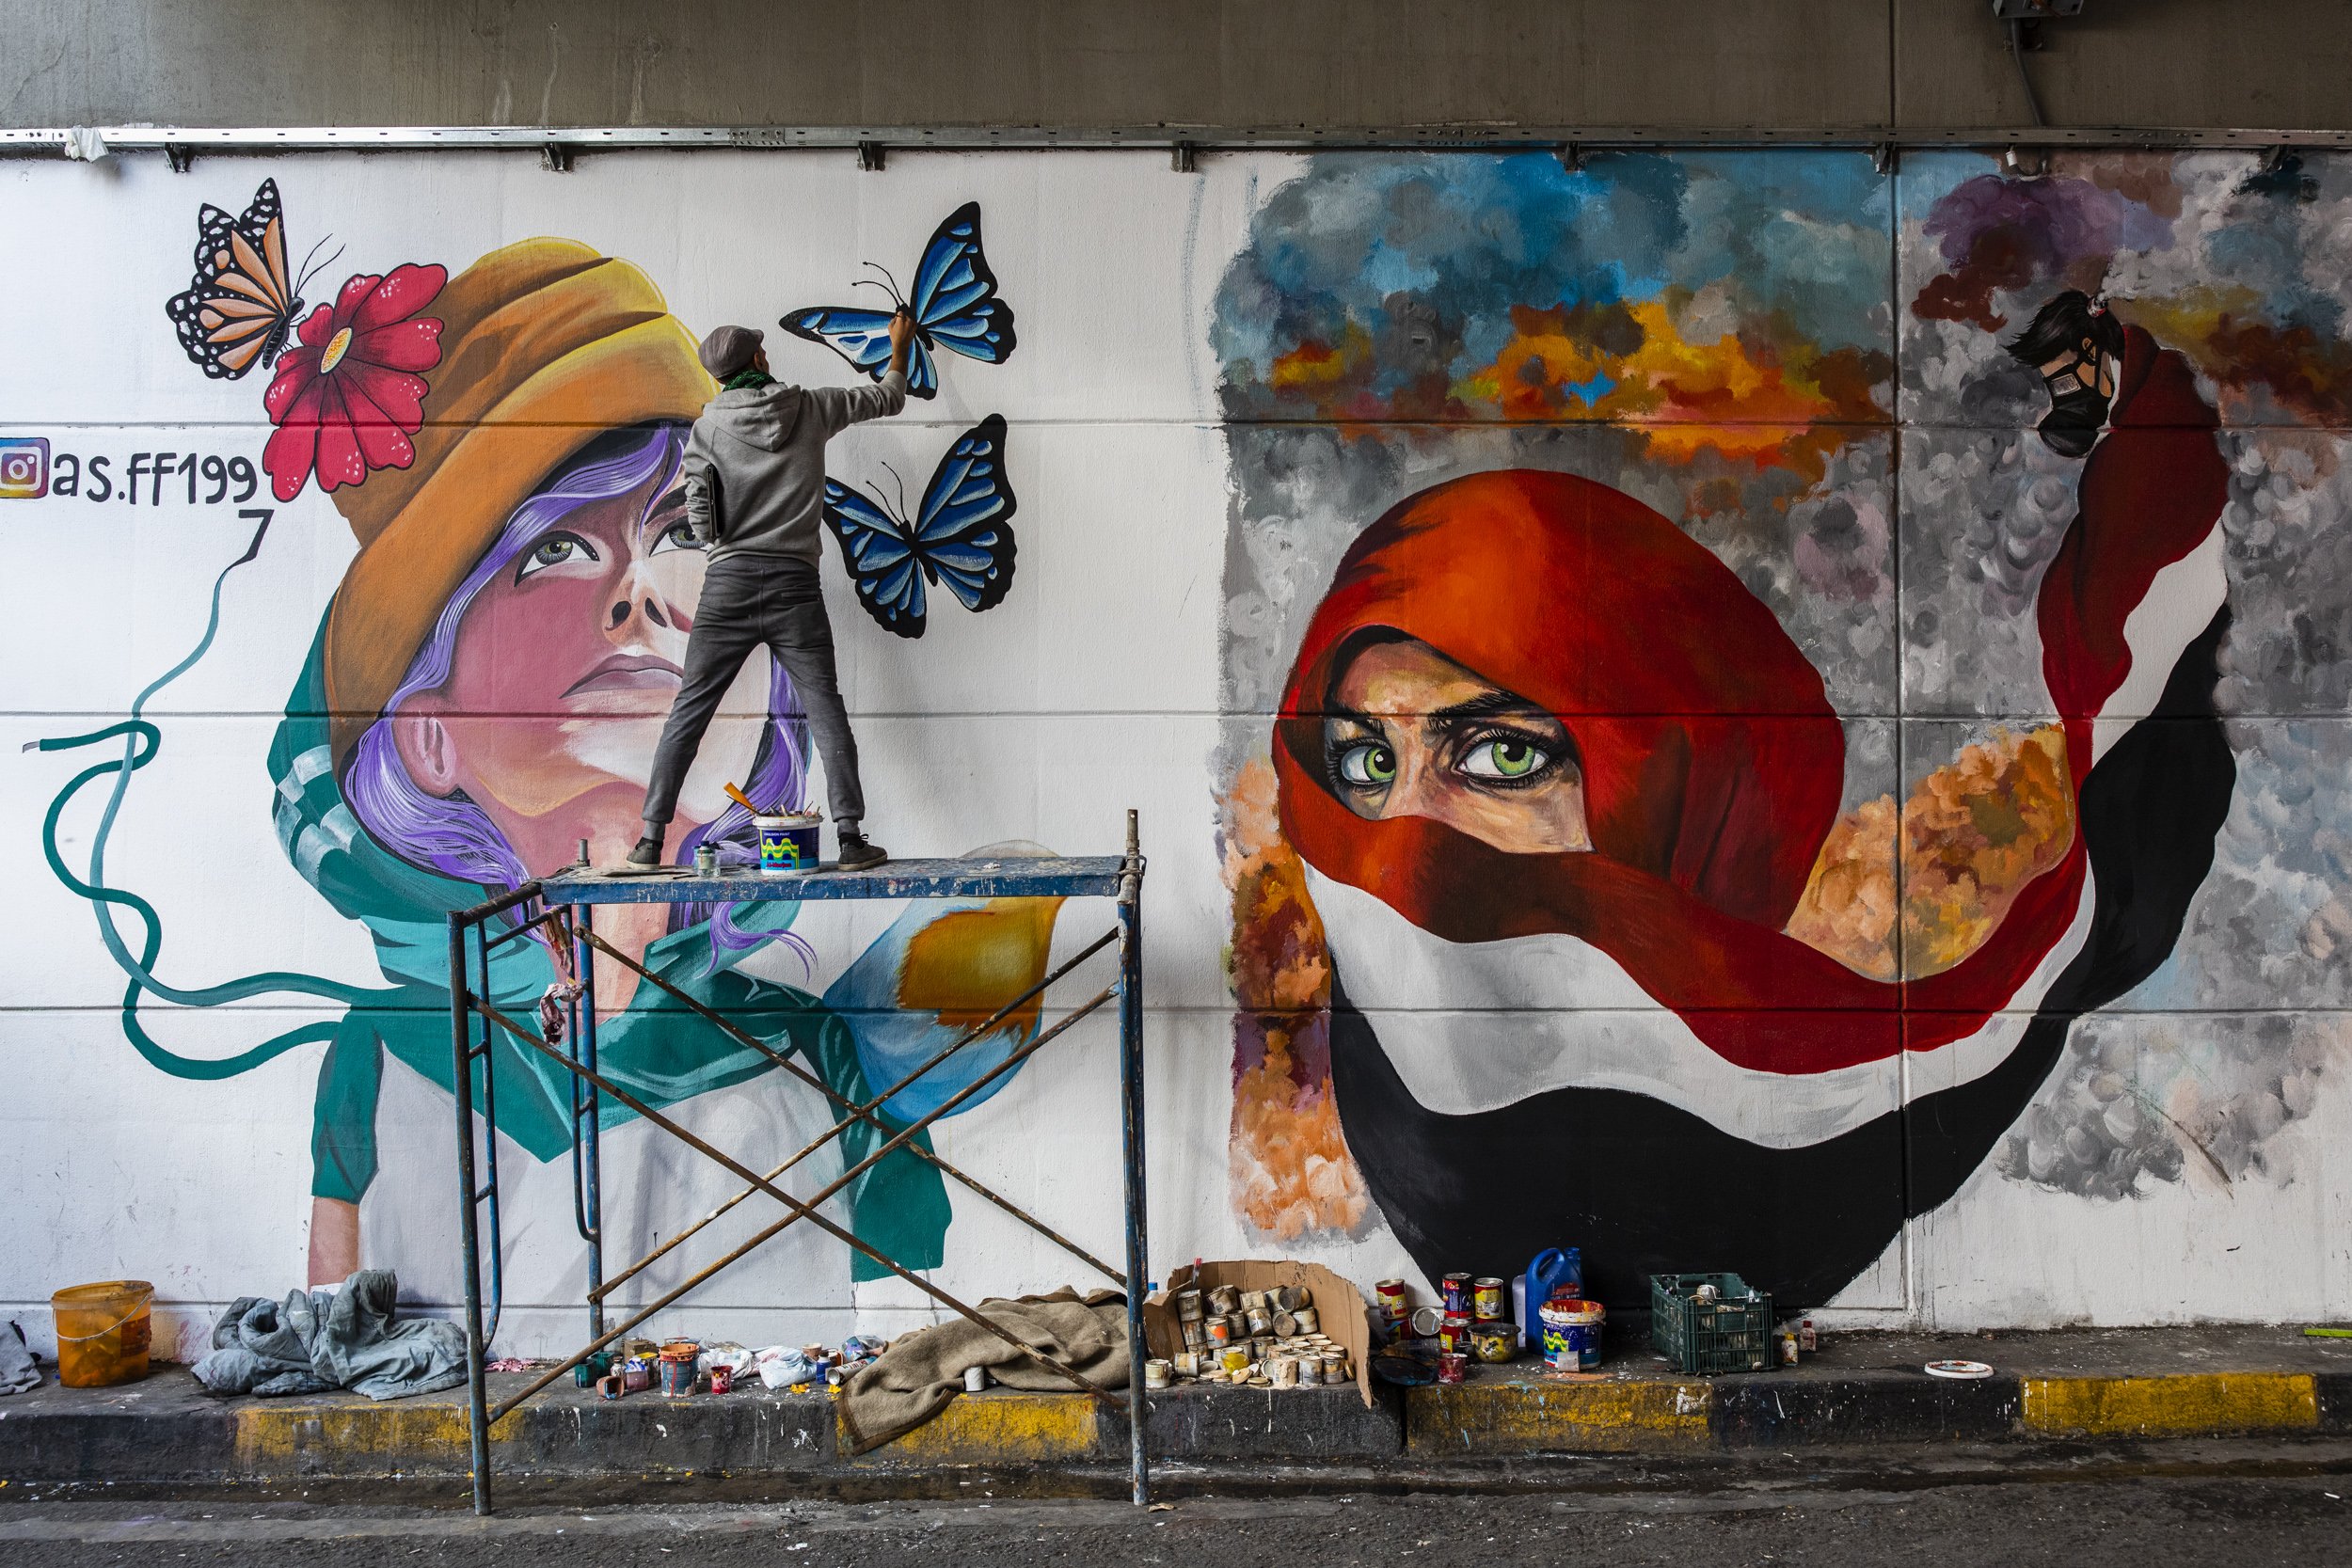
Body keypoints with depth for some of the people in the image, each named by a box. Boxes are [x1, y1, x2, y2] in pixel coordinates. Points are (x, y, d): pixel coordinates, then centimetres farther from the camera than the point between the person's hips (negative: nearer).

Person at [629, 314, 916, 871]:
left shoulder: (708, 427, 2)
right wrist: (899, 347, 37)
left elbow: (701, 522, -3)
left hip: (729, 581, 0)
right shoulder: (811, 407, 5)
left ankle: (651, 840, 8)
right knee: (825, 709, 3)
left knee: (689, 710, 6)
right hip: (795, 581, 0)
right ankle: (851, 838, -1)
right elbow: (888, 398, 19)